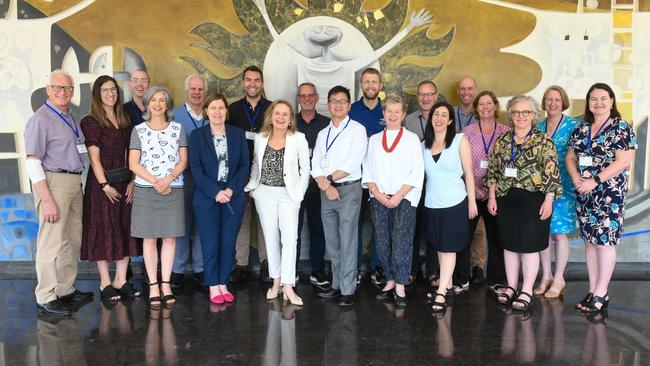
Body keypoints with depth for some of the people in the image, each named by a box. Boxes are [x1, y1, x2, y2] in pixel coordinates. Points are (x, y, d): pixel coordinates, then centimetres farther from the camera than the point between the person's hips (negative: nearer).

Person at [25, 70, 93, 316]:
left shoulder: (70, 118, 15)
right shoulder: (40, 120, -9)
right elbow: (33, 163, -14)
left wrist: (78, 185, 10)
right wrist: (48, 200, -19)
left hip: (74, 183, 8)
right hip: (53, 182, -8)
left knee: (73, 240, 13)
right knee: (52, 242, -4)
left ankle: (66, 290, 25)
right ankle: (46, 297, 7)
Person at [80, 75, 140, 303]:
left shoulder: (125, 121, 12)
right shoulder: (90, 122, -4)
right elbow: (94, 157, -10)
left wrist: (132, 181, -1)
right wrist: (105, 185, -15)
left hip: (125, 182, 6)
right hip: (102, 183, -5)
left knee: (126, 230, 6)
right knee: (104, 230, 1)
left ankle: (120, 280, 16)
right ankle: (105, 283, 11)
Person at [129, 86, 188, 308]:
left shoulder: (177, 129, 9)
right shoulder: (139, 130, 6)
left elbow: (183, 160, 4)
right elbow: (133, 164, -1)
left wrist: (168, 179, -12)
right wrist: (155, 181, -12)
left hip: (173, 189, 1)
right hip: (146, 190, -1)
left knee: (170, 238, 2)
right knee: (149, 238, 2)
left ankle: (166, 284, 12)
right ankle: (153, 286, 10)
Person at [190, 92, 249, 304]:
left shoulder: (237, 134, 8)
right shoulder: (197, 135, 2)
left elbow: (245, 165, 3)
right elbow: (195, 168, -5)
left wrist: (231, 189, -10)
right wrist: (215, 192, -14)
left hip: (234, 197, 2)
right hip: (206, 198, -2)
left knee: (228, 244, 5)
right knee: (211, 244, 1)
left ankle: (223, 285, 17)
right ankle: (213, 288, 12)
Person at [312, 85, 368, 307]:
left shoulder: (357, 130, -2)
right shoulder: (323, 134, 16)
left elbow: (353, 164, -12)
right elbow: (315, 165, 8)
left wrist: (329, 177, -7)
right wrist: (326, 185, -9)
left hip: (349, 189, -6)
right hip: (326, 191, 6)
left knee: (347, 241, -6)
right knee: (332, 241, 10)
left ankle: (347, 290, -1)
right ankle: (337, 285, 20)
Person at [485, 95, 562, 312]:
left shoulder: (543, 141, -3)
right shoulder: (502, 141, 9)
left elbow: (551, 173, -7)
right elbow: (493, 171, 10)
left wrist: (548, 200, -12)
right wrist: (491, 197, 5)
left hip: (533, 199, -4)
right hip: (506, 198, 4)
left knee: (529, 245, 1)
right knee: (509, 244, 10)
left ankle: (527, 291, 11)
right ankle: (511, 287, 22)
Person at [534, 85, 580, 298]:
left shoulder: (572, 125, -2)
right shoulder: (538, 127, 10)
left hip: (562, 185, -4)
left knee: (560, 232, 0)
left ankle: (558, 279, 12)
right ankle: (546, 276, 19)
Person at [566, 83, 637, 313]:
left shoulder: (621, 128, -5)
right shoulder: (581, 129, 11)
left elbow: (623, 161, -13)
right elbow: (570, 158, 11)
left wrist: (594, 180, -18)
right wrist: (577, 179, -8)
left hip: (609, 193, -5)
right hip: (584, 193, 6)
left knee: (605, 241, -3)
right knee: (590, 240, 9)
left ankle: (601, 294, 7)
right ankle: (592, 290, 18)